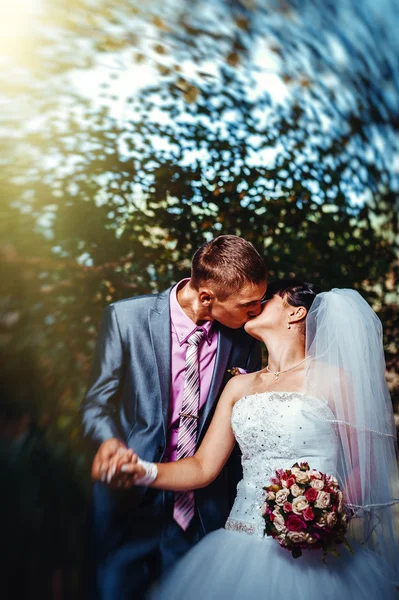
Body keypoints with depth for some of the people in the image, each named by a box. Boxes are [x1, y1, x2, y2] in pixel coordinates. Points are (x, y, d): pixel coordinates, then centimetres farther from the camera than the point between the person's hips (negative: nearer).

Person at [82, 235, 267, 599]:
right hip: (131, 501, -1)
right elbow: (98, 402, -2)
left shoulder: (243, 334, -7)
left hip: (204, 511, 2)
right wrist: (109, 440, -23)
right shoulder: (126, 318, -13)